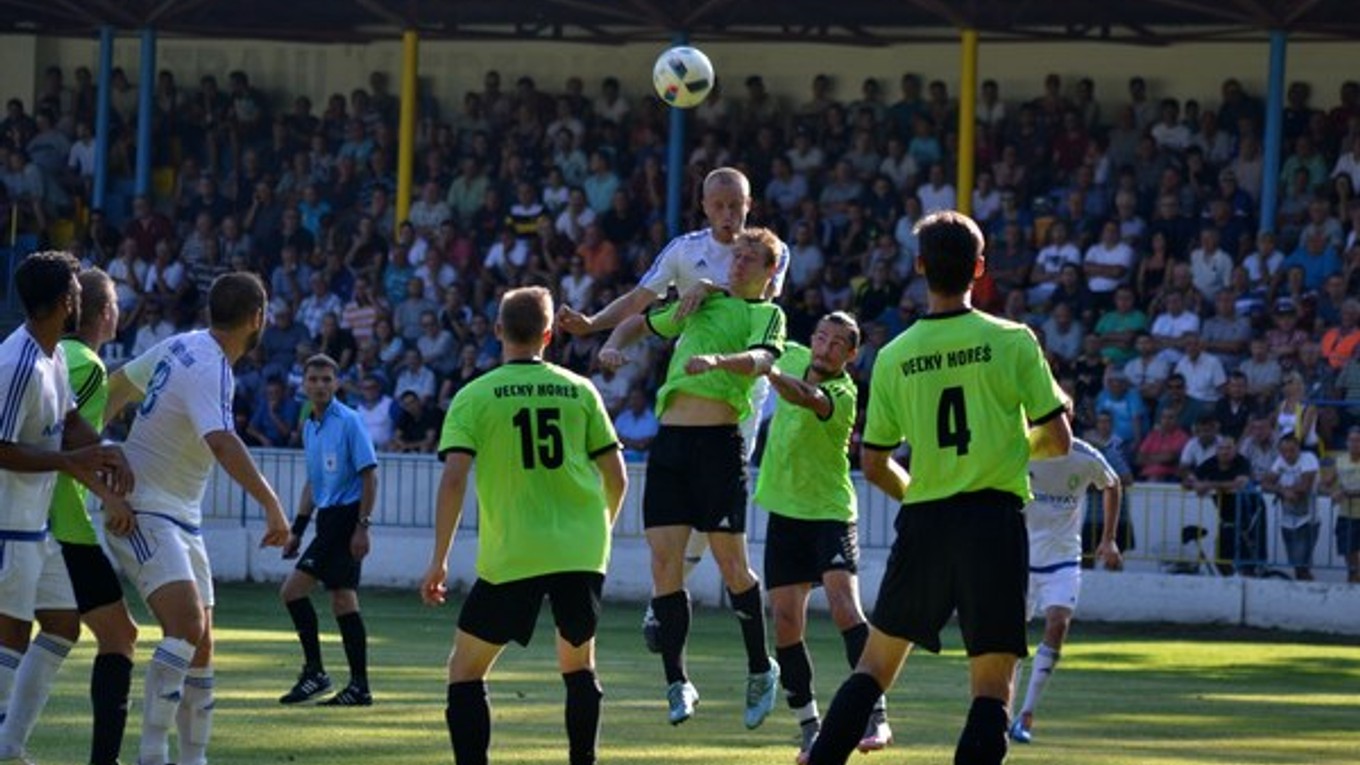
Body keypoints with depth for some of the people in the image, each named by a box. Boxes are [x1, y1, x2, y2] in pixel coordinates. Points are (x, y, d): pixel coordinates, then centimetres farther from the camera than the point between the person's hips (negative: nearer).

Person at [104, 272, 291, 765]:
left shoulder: (180, 347, 8)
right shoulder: (209, 369, -21)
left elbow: (117, 386, 21)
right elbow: (222, 445, -37)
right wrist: (271, 505, -44)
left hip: (180, 519, 10)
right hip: (145, 514, -10)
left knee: (200, 644, 8)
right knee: (186, 625, -26)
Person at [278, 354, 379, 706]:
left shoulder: (349, 421, -9)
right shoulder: (310, 427, 16)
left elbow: (369, 475, -13)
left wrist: (362, 525, -18)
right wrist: (297, 529, 21)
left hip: (345, 517, -8)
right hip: (328, 518, 8)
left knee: (294, 590, -12)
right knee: (343, 601, 6)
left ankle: (315, 673, -7)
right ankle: (359, 686, 6)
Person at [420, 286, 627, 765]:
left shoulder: (474, 397, -1)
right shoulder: (579, 391, 6)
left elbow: (453, 479, -10)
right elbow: (616, 477, 9)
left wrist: (439, 560, -4)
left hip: (511, 557, -3)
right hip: (582, 552, 3)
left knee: (466, 670, 7)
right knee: (579, 664, 21)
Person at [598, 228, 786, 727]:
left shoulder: (767, 315, 6)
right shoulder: (702, 301, 22)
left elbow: (762, 359, -15)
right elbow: (640, 323, 34)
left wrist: (717, 360, -34)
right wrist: (613, 346, 12)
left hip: (719, 441, -5)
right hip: (670, 438, 5)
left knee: (731, 564, -4)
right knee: (665, 559, -3)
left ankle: (761, 670, 15)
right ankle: (677, 684, 3)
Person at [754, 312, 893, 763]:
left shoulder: (842, 395, -19)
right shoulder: (794, 358, 1)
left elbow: (805, 398, -42)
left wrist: (770, 372, -58)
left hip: (829, 511, -6)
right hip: (784, 511, 6)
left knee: (844, 607, -23)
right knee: (786, 625, 3)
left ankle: (876, 716, -23)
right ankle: (810, 728, 12)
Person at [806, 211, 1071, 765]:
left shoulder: (894, 357, 2)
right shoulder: (1012, 341, -5)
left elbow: (874, 466, 7)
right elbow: (1057, 440, -1)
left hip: (923, 525, 2)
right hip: (995, 519, -2)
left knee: (875, 666, 16)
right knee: (992, 688, 0)